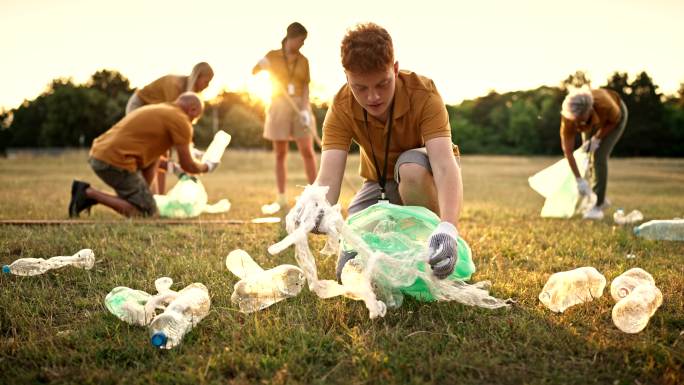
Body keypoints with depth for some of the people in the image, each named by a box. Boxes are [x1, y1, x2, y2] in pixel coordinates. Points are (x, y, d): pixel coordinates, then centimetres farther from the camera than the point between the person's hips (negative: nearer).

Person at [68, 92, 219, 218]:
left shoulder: (156, 112, 26)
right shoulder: (181, 121, -3)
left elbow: (151, 161, 26)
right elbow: (188, 166, 2)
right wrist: (207, 166, 21)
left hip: (98, 156, 10)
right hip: (115, 161, -10)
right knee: (146, 212, -5)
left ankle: (87, 192, 12)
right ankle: (89, 193, -9)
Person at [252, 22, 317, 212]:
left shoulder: (303, 61, 7)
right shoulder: (273, 56, 3)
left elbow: (306, 87, 3)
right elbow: (254, 72, 4)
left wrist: (305, 109, -12)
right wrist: (262, 64, -17)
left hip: (299, 107, 1)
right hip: (279, 107, -1)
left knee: (307, 152, -5)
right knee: (280, 154, 2)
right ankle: (281, 197, 7)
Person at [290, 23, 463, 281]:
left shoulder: (423, 94, -30)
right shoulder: (341, 108, -23)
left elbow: (445, 165, -44)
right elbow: (328, 176, -33)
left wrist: (448, 228, -63)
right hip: (380, 182, 3)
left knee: (411, 165, -39)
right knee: (349, 270, -12)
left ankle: (430, 253, -16)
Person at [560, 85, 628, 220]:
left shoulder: (604, 104, -44)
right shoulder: (568, 117, -37)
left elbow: (614, 119, -18)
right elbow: (567, 151, -31)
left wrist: (597, 139, -25)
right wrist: (579, 180, -32)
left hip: (613, 118, -3)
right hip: (593, 122, 3)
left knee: (599, 156, -18)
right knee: (589, 157, -1)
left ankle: (598, 205, -15)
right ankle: (601, 198, 20)